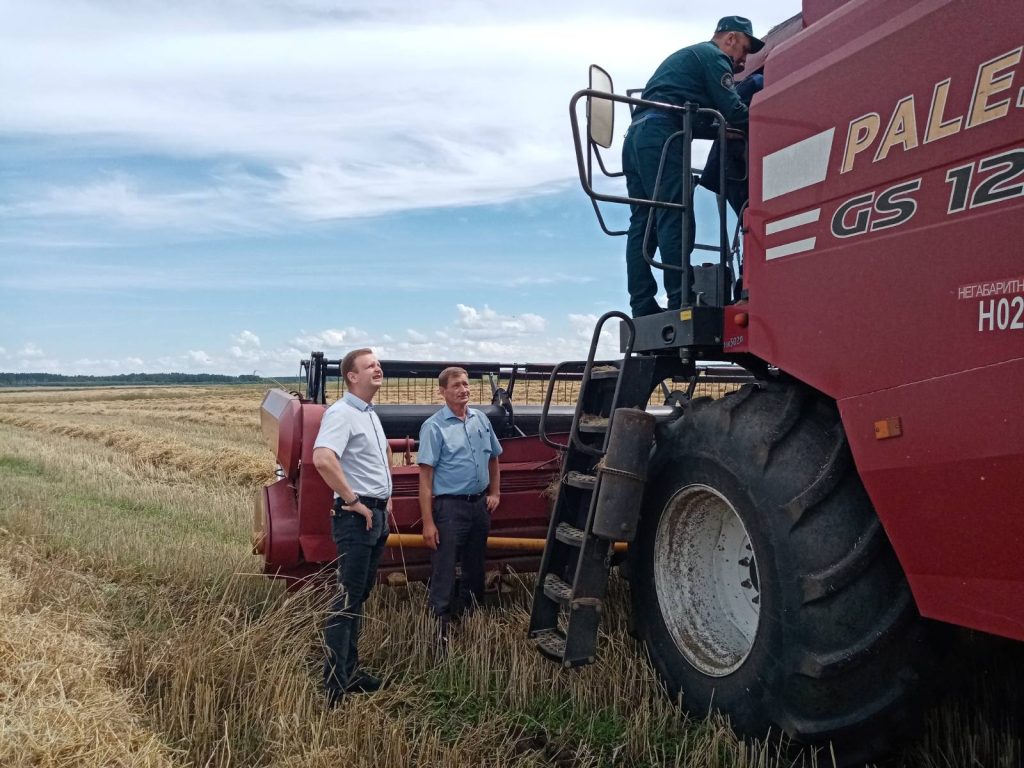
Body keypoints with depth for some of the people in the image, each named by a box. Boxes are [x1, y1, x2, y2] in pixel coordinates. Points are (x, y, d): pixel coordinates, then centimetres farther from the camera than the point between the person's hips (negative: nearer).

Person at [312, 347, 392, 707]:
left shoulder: (370, 414, 15)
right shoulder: (341, 413, -14)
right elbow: (322, 458, -31)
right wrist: (354, 502, -24)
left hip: (378, 514, 9)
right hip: (357, 517, -9)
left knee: (360, 595, 15)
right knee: (347, 598, -6)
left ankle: (350, 671, 26)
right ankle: (335, 686, 1)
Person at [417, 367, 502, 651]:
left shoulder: (481, 420, 7)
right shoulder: (434, 427, -11)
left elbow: (493, 459, 21)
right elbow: (425, 476, -14)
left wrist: (495, 493, 11)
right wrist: (428, 522, -18)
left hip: (480, 504, 6)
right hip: (450, 506, -6)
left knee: (475, 568, 19)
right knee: (443, 573, -2)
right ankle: (440, 625, 7)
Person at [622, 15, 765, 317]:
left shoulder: (685, 56, 36)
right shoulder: (713, 56, 6)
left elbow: (696, 121, 31)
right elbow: (733, 111, -3)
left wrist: (731, 129, 22)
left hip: (636, 136, 9)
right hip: (660, 136, -9)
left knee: (642, 224, 1)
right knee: (675, 219, -15)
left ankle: (643, 308, -4)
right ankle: (681, 301, -21)